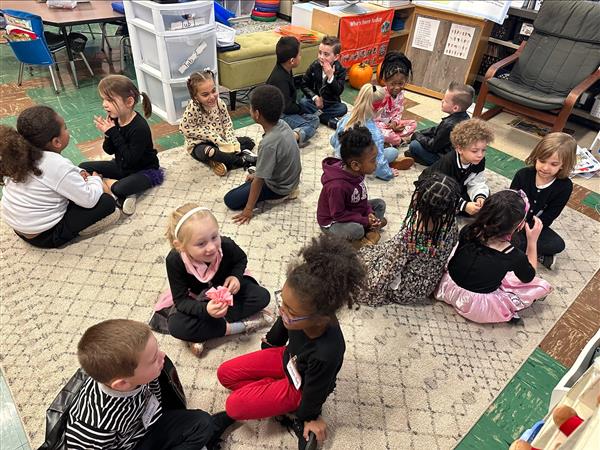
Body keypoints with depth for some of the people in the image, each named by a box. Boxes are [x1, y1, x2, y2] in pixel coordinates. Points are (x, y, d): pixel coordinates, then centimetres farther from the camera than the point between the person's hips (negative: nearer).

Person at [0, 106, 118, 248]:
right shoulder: (58, 166, -27)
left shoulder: (21, 154, -2)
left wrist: (78, 174, 0)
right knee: (108, 202, -8)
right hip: (45, 235, -8)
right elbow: (89, 200, -21)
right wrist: (95, 180, -3)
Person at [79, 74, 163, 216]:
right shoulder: (114, 119, -6)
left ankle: (108, 183, -1)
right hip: (121, 166, 9)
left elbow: (131, 159, -27)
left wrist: (113, 133, -27)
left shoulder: (140, 127, -27)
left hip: (143, 170, -8)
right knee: (83, 168, 1)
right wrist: (108, 134, -19)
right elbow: (109, 151, 2)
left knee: (120, 189, -36)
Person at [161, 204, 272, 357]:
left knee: (262, 296, -20)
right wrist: (205, 310, -45)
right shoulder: (174, 261, -33)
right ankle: (242, 325, -21)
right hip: (197, 300, -1)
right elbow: (180, 300, -26)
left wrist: (236, 276, -25)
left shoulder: (226, 245, -30)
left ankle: (203, 332, -18)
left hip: (226, 292, 2)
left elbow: (241, 259, -4)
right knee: (176, 326, -29)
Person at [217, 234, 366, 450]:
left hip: (300, 385, -5)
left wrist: (310, 416, -1)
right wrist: (270, 342, 18)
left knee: (234, 406, -10)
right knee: (225, 373, 5)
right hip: (288, 357, 6)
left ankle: (291, 407, 5)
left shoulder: (326, 354, -45)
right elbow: (282, 325, -4)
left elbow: (315, 389, -22)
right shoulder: (301, 311, -31)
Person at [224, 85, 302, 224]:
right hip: (291, 177, 8)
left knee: (231, 200, -6)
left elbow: (259, 180, -25)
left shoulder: (268, 144, -34)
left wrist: (249, 209, -14)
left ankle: (283, 195, -4)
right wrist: (257, 174, 17)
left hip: (278, 187, -8)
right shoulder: (282, 124, -10)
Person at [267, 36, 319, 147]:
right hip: (279, 115, -10)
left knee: (314, 119, 3)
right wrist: (300, 109, -10)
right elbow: (286, 107, -26)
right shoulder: (280, 79, -28)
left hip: (288, 109, 10)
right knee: (309, 127, -20)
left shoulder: (284, 70, 3)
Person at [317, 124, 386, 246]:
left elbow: (362, 197, 5)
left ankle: (370, 229, -11)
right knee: (356, 230, -34)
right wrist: (365, 221, -24)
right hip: (332, 222, -8)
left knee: (380, 203, 3)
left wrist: (369, 213, -11)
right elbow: (338, 214, -28)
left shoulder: (356, 172, -12)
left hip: (353, 210, 8)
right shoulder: (337, 186, -37)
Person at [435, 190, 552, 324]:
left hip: (450, 288, 3)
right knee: (542, 286, 9)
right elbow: (529, 277, 0)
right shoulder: (514, 256, -24)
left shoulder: (468, 231, -17)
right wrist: (533, 240, -1)